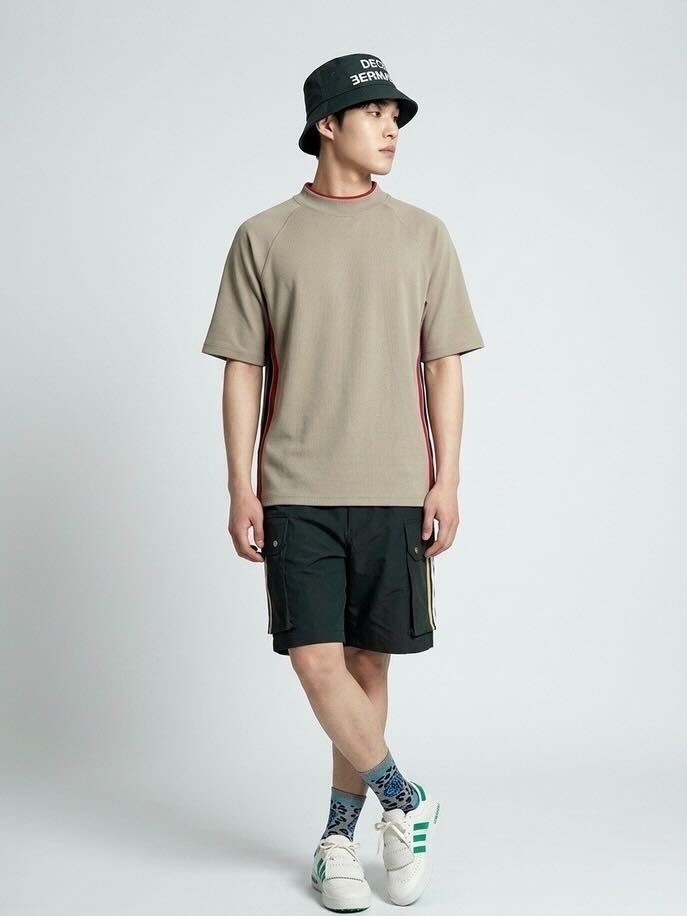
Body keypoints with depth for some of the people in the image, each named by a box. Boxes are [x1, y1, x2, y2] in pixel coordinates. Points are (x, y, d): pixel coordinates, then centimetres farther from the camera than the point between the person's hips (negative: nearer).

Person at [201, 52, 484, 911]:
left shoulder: (423, 234, 7)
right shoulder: (263, 238, 4)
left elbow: (445, 366, 7)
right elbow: (242, 369, 4)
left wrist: (446, 481, 0)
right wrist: (241, 487, -1)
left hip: (395, 489, 1)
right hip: (297, 490, -1)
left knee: (368, 659, 6)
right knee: (315, 658, -7)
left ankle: (339, 834, 23)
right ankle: (402, 798, 16)